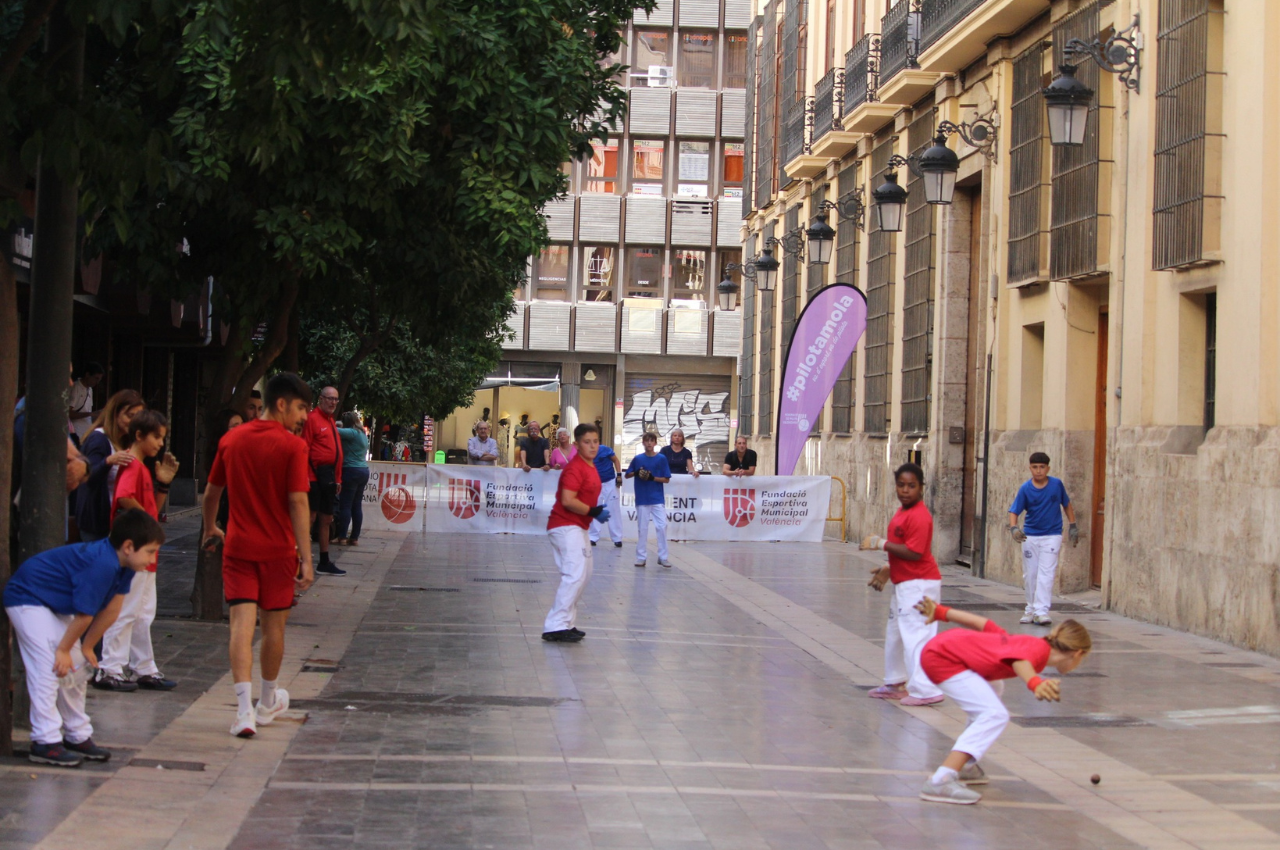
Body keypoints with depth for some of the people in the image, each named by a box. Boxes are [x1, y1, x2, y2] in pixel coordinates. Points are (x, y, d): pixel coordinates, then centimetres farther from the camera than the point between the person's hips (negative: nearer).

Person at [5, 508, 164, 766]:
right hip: (27, 599, -10)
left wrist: (86, 647, 7)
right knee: (49, 667, -17)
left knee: (76, 669, 10)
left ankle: (78, 737, 18)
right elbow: (84, 615, -26)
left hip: (55, 604, 10)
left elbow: (112, 608, 3)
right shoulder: (102, 565, -35)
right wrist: (64, 650, -15)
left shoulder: (124, 565, -6)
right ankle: (45, 742, -14)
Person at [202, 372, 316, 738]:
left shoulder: (232, 440, 4)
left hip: (238, 546, 3)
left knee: (242, 623, -3)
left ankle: (245, 708, -16)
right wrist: (306, 558, -16)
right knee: (273, 626, 13)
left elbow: (211, 493, 14)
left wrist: (211, 529, 33)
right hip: (278, 549, -3)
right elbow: (298, 503, -16)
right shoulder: (292, 446, -10)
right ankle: (267, 703, 31)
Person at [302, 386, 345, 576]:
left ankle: (324, 562, 20)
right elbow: (304, 449, -15)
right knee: (310, 518, -8)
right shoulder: (312, 419, -9)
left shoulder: (331, 422, 18)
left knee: (326, 519, 13)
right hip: (316, 475, -9)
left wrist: (337, 479, 17)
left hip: (329, 476, 9)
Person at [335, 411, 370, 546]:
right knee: (357, 506, 8)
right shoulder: (363, 434, 16)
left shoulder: (352, 433, -12)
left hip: (351, 471, -9)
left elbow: (337, 431, -24)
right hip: (363, 471, 9)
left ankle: (342, 537, -6)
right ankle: (355, 538, 9)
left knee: (345, 505, -6)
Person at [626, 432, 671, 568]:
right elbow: (627, 475, 9)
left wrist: (652, 478, -15)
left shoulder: (661, 459, 0)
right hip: (642, 499, 1)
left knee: (662, 526, -5)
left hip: (658, 499, -1)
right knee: (642, 528, 5)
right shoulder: (638, 458, 3)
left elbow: (666, 479, 0)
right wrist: (636, 473, -11)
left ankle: (662, 557, 2)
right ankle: (641, 557, 12)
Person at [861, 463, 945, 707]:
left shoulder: (919, 516, -20)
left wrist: (881, 543, -20)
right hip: (904, 584, 11)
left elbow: (914, 553, -26)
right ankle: (896, 684, 35)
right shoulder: (902, 513, 12)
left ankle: (925, 691, -13)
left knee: (916, 636, -13)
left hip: (919, 585, -11)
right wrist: (889, 570, 13)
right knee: (895, 634, 21)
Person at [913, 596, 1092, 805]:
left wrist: (940, 611, 28)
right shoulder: (1040, 648, -12)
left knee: (993, 690, 32)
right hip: (942, 657, -11)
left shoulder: (1027, 643, 14)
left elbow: (983, 623, 19)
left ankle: (964, 766, 32)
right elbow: (1020, 661, -36)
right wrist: (1035, 683, -56)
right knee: (995, 716, -19)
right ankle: (940, 782, -30)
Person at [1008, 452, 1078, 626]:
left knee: (1046, 573, -11)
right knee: (1030, 575, 7)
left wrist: (1072, 526, 9)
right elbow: (1014, 511, -9)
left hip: (1052, 535, -2)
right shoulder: (1025, 488, -6)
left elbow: (1066, 504, 10)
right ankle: (1031, 609, 21)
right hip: (1030, 536, 2)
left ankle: (1041, 611, -16)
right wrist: (1013, 528, -27)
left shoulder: (1057, 484, -4)